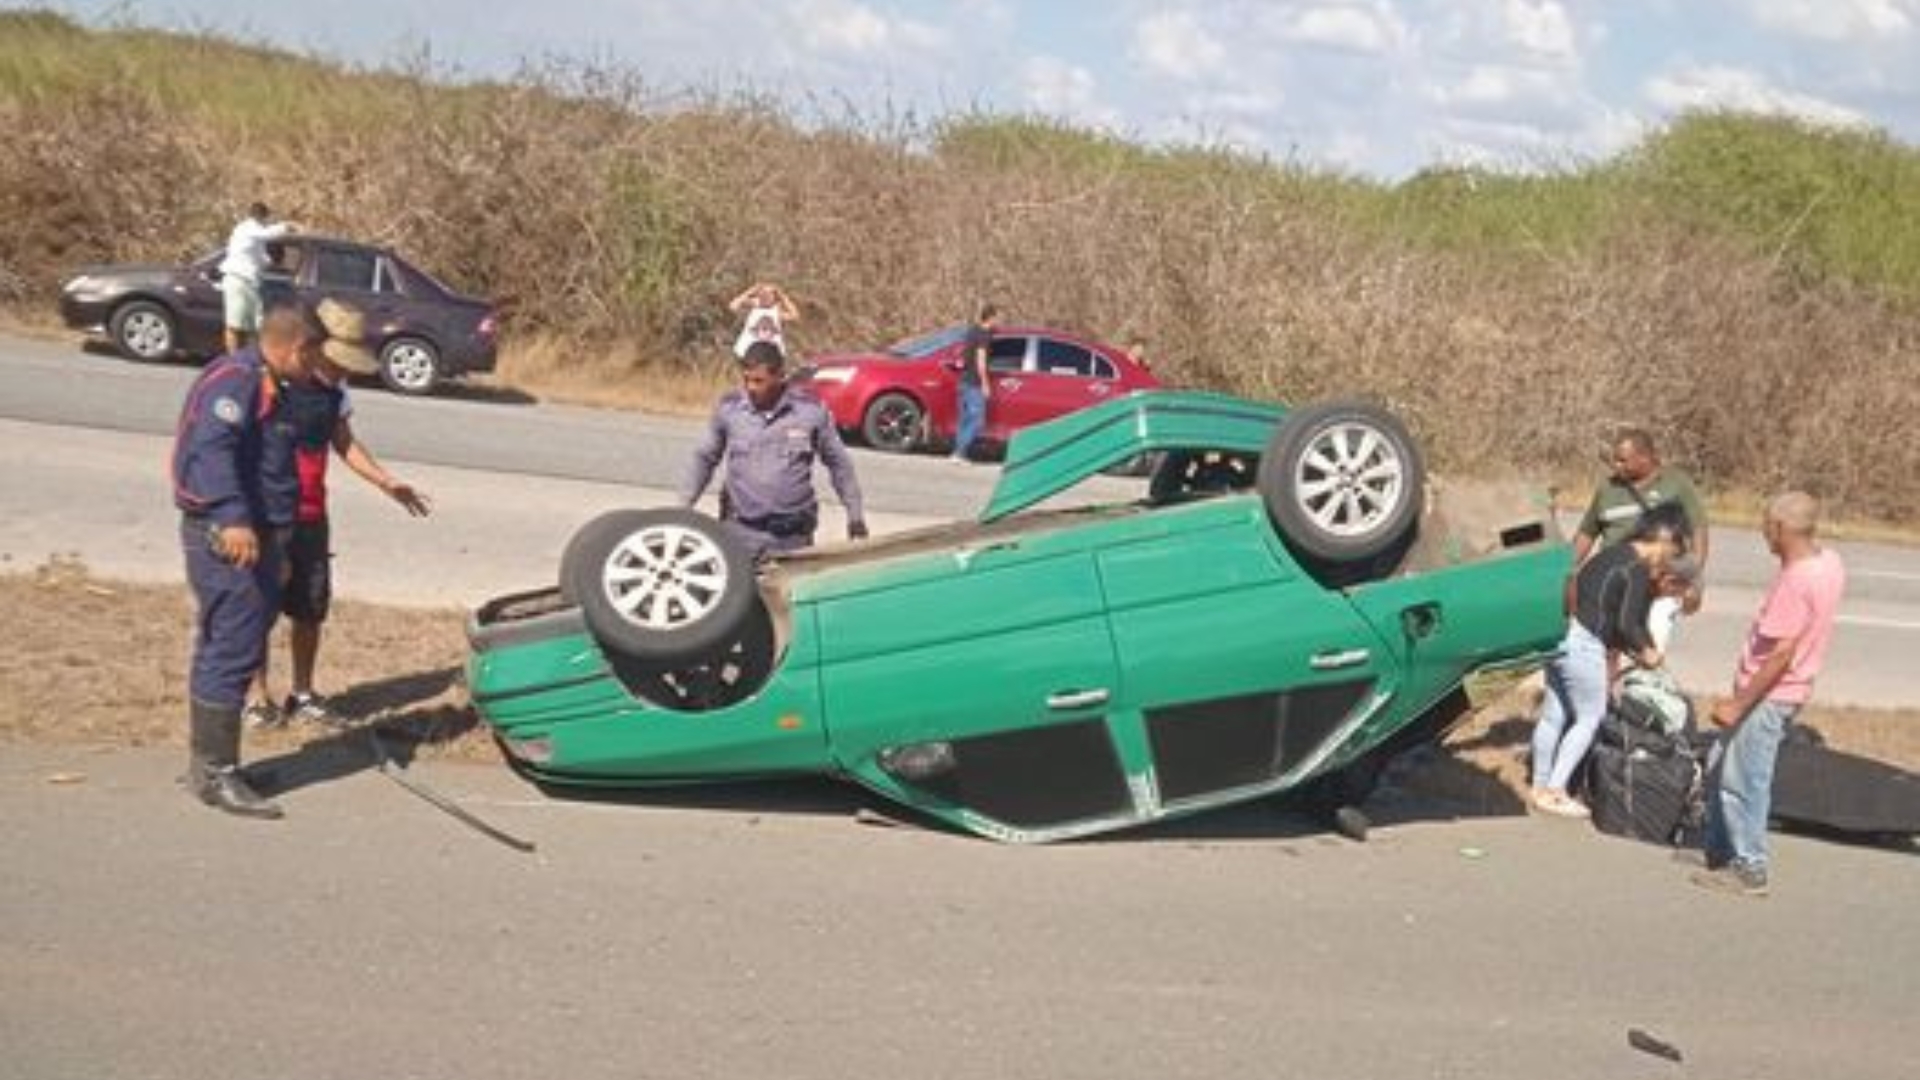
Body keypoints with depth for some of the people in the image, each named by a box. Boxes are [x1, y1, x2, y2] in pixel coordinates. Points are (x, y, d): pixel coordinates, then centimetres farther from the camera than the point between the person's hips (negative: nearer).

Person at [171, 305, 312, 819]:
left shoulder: (269, 388, 20)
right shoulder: (235, 379, -13)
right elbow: (212, 449, -28)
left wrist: (276, 542, 33)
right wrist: (233, 519, -41)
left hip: (254, 533, 11)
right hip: (228, 537, -11)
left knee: (225, 650, 15)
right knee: (233, 651, -10)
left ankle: (207, 763, 24)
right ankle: (215, 773, -5)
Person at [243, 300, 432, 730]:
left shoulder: (334, 390, 5)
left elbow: (344, 442, 18)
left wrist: (387, 483, 13)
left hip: (311, 517, 7)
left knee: (311, 608, 11)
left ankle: (303, 694, 25)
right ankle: (257, 696, 16)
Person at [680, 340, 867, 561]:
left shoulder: (811, 411, -3)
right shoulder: (728, 408, 0)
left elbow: (838, 463, 8)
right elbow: (704, 458, 12)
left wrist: (855, 515, 10)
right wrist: (684, 505, 7)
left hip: (793, 535, 0)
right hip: (740, 531, 0)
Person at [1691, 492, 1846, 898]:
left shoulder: (1795, 580, -26)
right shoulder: (1828, 561, 2)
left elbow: (1781, 655, -26)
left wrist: (1739, 704, -20)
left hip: (1768, 697, -10)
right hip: (1780, 692, 10)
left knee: (1741, 782, 2)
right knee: (1720, 767, 20)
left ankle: (1749, 870, 13)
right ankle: (1721, 851, 30)